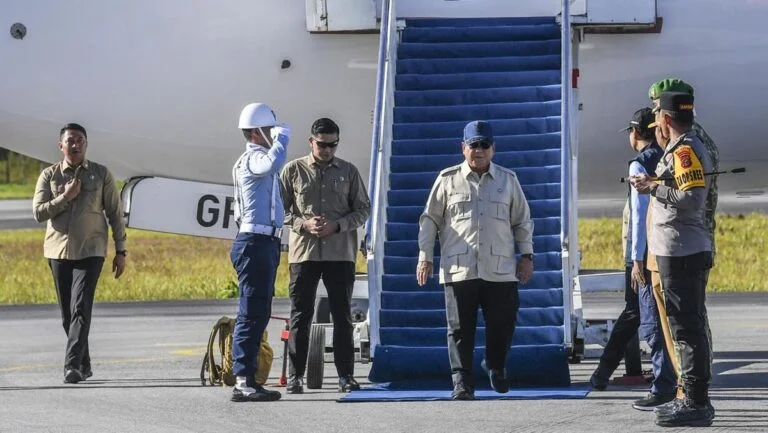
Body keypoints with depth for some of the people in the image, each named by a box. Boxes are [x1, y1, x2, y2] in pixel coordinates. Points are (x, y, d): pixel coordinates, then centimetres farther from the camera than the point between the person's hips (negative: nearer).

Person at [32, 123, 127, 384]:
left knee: (80, 308, -16)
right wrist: (65, 197, -13)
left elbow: (115, 214, 6)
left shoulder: (101, 175, 4)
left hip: (90, 251, -3)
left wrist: (120, 251, 3)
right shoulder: (49, 176, 6)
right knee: (67, 312, 7)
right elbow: (38, 212, -2)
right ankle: (84, 365, 20)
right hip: (59, 250, 3)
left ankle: (73, 365, -22)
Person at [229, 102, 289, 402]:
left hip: (266, 242, 11)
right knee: (252, 313, -12)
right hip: (254, 242, -11)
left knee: (259, 313, 11)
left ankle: (246, 380, 15)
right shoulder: (250, 159, -12)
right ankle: (243, 382, -13)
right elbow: (274, 162, -34)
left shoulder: (260, 159, 20)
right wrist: (282, 136, -19)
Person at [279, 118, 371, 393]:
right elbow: (279, 208, 4)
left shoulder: (348, 172, 7)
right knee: (300, 316, 1)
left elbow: (363, 209, 7)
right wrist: (303, 224, -13)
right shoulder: (293, 170, 4)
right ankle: (295, 376, 5)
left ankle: (346, 376, 8)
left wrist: (337, 225, -9)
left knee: (342, 316, 3)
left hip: (340, 253, 1)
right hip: (303, 252, -1)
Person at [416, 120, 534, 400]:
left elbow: (522, 221, 17)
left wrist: (526, 255, 9)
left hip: (500, 270, 1)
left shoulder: (508, 180, 11)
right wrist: (425, 256, 4)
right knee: (460, 329, -3)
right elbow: (430, 219, 10)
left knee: (503, 324, 4)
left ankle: (495, 365, 31)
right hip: (458, 269, -1)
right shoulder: (448, 179, 7)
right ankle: (462, 382, 1)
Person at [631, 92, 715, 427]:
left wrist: (654, 187, -17)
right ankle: (693, 399, 23)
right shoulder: (684, 148, 18)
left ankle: (696, 404, -8)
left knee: (687, 327, -9)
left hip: (681, 253, -11)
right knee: (687, 326, 16)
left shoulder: (685, 151, -15)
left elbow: (691, 199, -24)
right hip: (686, 251, 11)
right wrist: (654, 185, 14)